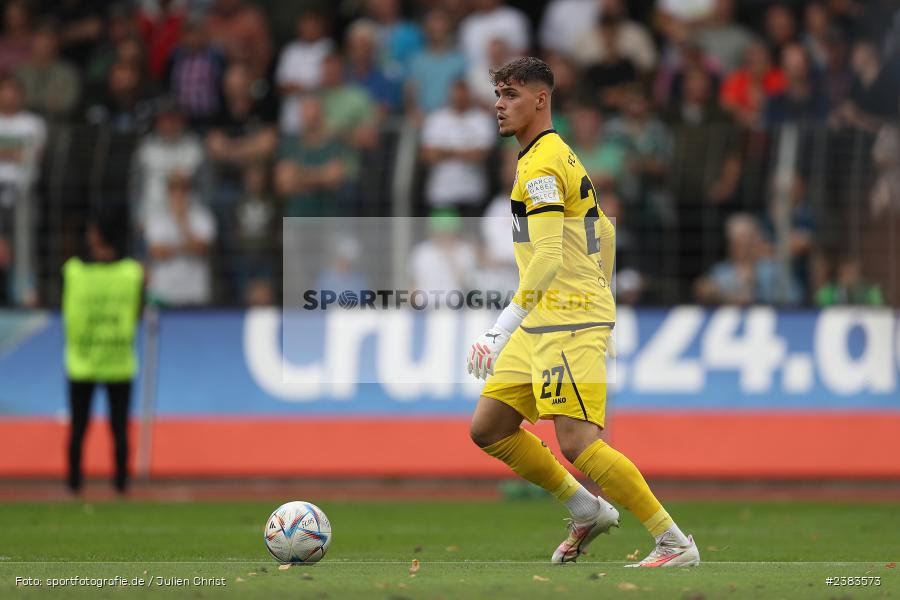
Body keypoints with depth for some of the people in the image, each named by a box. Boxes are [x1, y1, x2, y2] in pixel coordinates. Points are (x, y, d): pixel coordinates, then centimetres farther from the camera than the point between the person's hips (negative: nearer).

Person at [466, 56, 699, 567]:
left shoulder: (540, 166, -14)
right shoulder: (561, 155, 18)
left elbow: (547, 258, -23)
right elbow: (605, 234, 25)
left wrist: (506, 325, -25)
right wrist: (599, 294, 29)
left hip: (569, 323, -10)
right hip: (545, 324, 10)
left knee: (578, 443, -16)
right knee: (489, 428, 10)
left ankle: (675, 543, -12)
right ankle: (587, 510, 18)